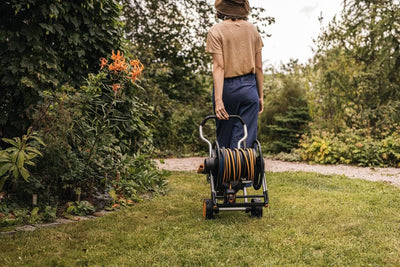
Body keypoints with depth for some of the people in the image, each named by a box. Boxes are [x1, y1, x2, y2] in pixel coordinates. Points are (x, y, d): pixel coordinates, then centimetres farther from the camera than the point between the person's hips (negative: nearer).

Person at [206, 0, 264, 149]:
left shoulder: (216, 32, -7)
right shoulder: (252, 30, 4)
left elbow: (219, 66, -15)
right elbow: (258, 67, 5)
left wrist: (218, 99, -17)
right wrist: (260, 95, 13)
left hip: (227, 87, -2)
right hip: (249, 87, 2)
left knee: (223, 138, 14)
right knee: (246, 140, 2)